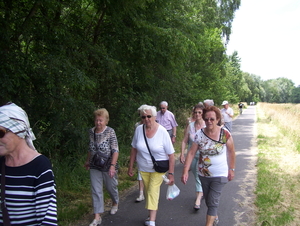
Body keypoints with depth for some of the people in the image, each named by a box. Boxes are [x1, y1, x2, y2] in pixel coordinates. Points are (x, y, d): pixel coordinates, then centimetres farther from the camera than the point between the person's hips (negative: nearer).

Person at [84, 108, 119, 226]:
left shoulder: (110, 132, -15)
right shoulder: (91, 131, -1)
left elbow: (115, 150, -18)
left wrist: (112, 166, -26)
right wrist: (87, 161, 20)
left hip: (108, 167, -3)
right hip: (94, 167, 4)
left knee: (111, 187, 16)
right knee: (96, 191, 3)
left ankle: (115, 203, 46)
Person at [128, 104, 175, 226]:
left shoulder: (162, 132, -17)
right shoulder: (139, 129, -8)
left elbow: (171, 154, -13)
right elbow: (134, 149, 3)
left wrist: (171, 173, -14)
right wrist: (130, 167, 6)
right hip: (143, 168, 4)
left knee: (153, 191, -12)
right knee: (148, 192, 15)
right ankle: (153, 213, 36)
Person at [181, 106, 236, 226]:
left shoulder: (225, 134, -16)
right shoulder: (199, 134, -11)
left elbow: (231, 152, -3)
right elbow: (191, 153, -12)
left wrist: (231, 169, 2)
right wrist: (185, 171, -19)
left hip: (219, 175, -3)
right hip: (203, 174, 4)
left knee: (213, 202, -4)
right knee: (208, 201, 20)